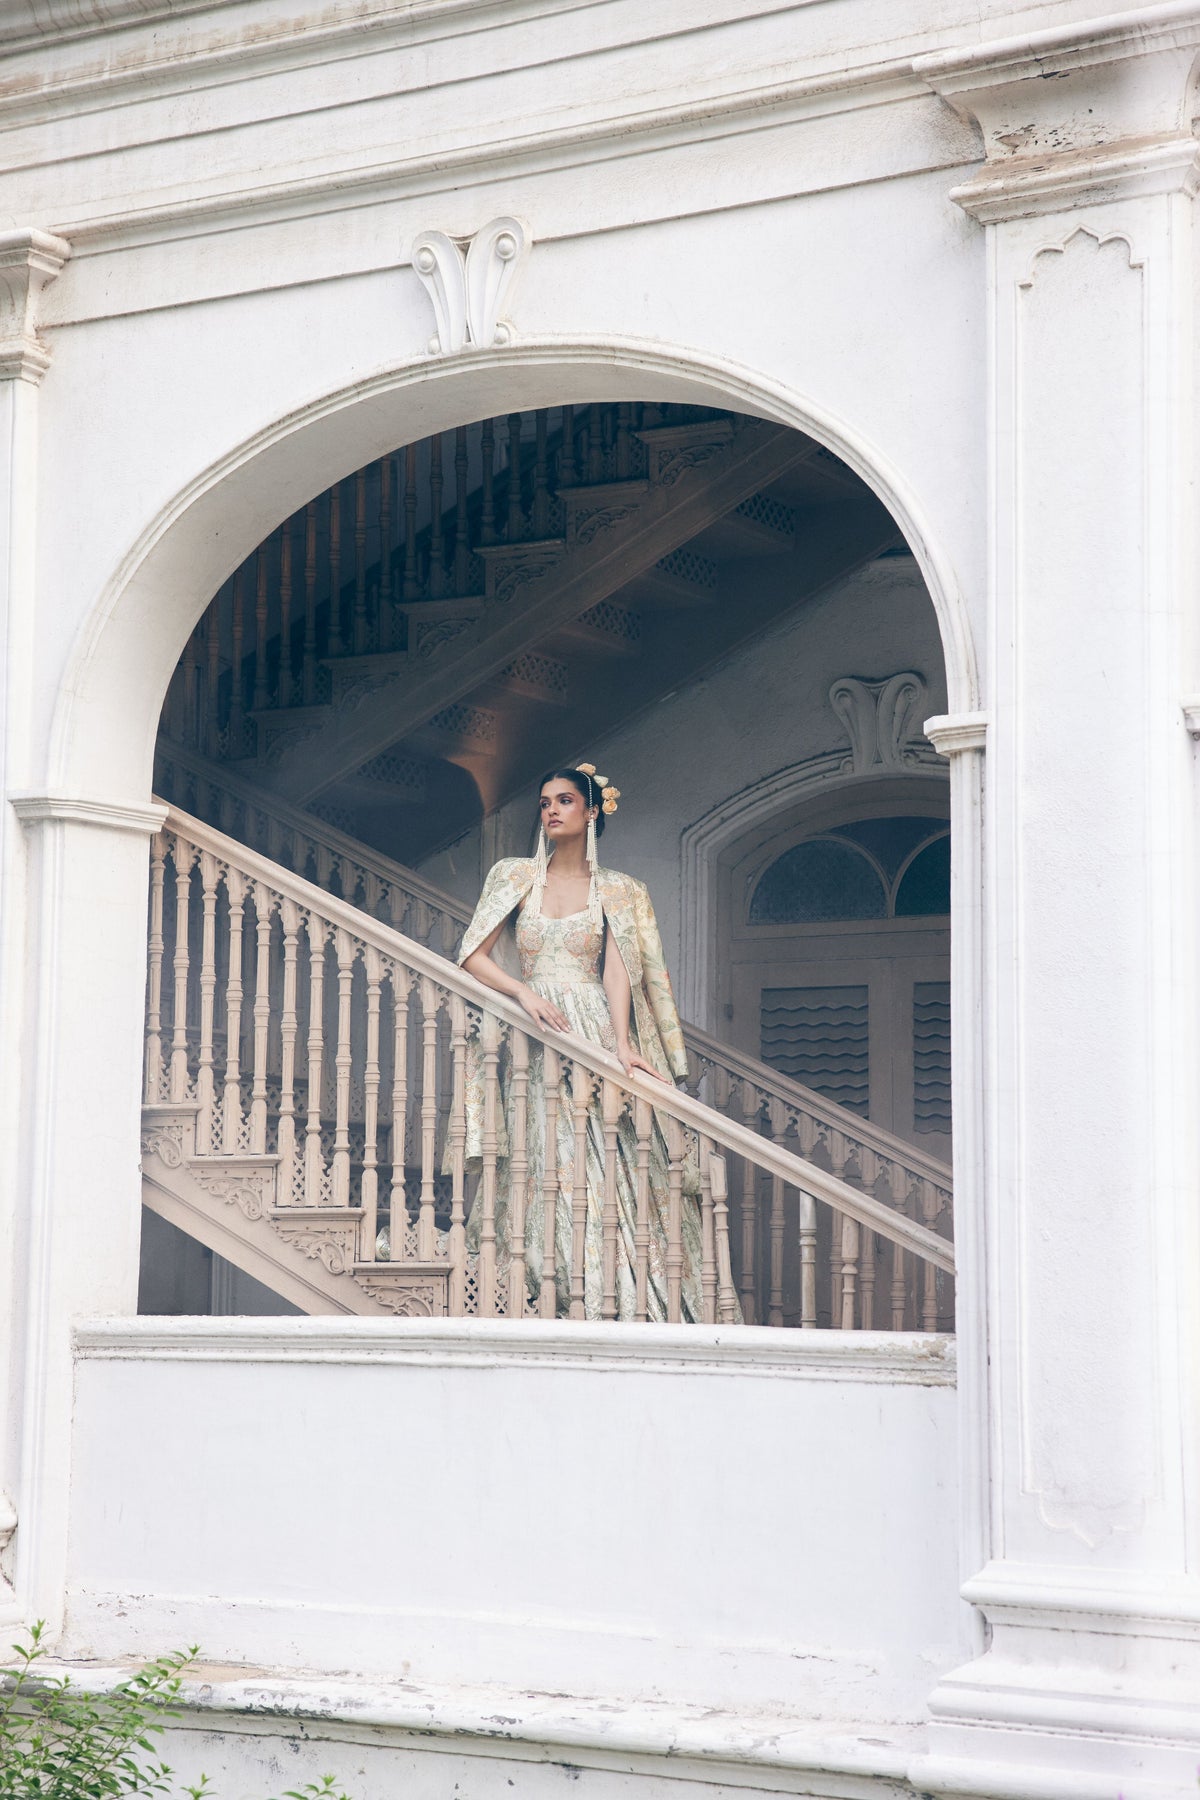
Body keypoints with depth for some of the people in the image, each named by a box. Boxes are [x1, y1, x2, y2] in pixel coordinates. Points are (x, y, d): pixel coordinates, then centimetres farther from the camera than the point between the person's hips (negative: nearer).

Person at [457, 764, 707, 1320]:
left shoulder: (619, 891, 10)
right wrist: (524, 992, -12)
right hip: (536, 1040, 1)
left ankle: (621, 1302, -10)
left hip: (597, 1031, -1)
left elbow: (616, 971, -2)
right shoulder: (516, 875, 12)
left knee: (614, 1168, -10)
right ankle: (557, 1297, -11)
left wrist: (623, 1044, -17)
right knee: (547, 1165, -9)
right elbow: (474, 955, 6)